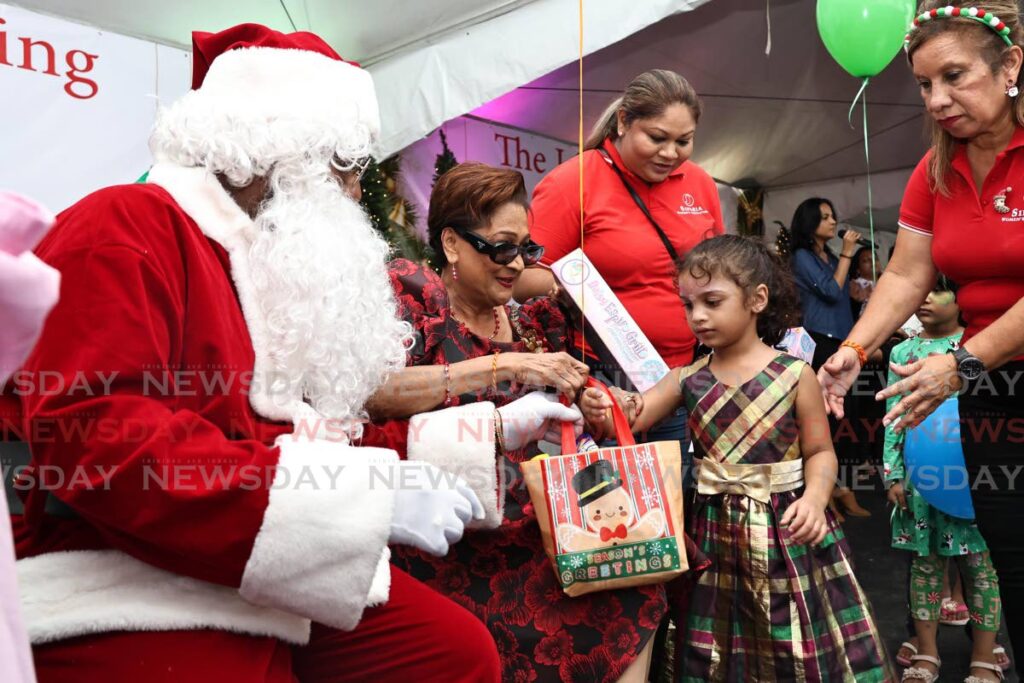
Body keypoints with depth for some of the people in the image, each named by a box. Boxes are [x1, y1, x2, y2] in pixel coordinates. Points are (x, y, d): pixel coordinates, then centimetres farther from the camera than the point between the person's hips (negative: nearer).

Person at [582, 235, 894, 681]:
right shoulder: (688, 378, 1)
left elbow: (820, 451, -2)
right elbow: (628, 419, -4)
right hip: (716, 535, 3)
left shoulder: (794, 375, -7)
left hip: (785, 532, -3)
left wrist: (815, 497, -20)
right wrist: (599, 410, -25)